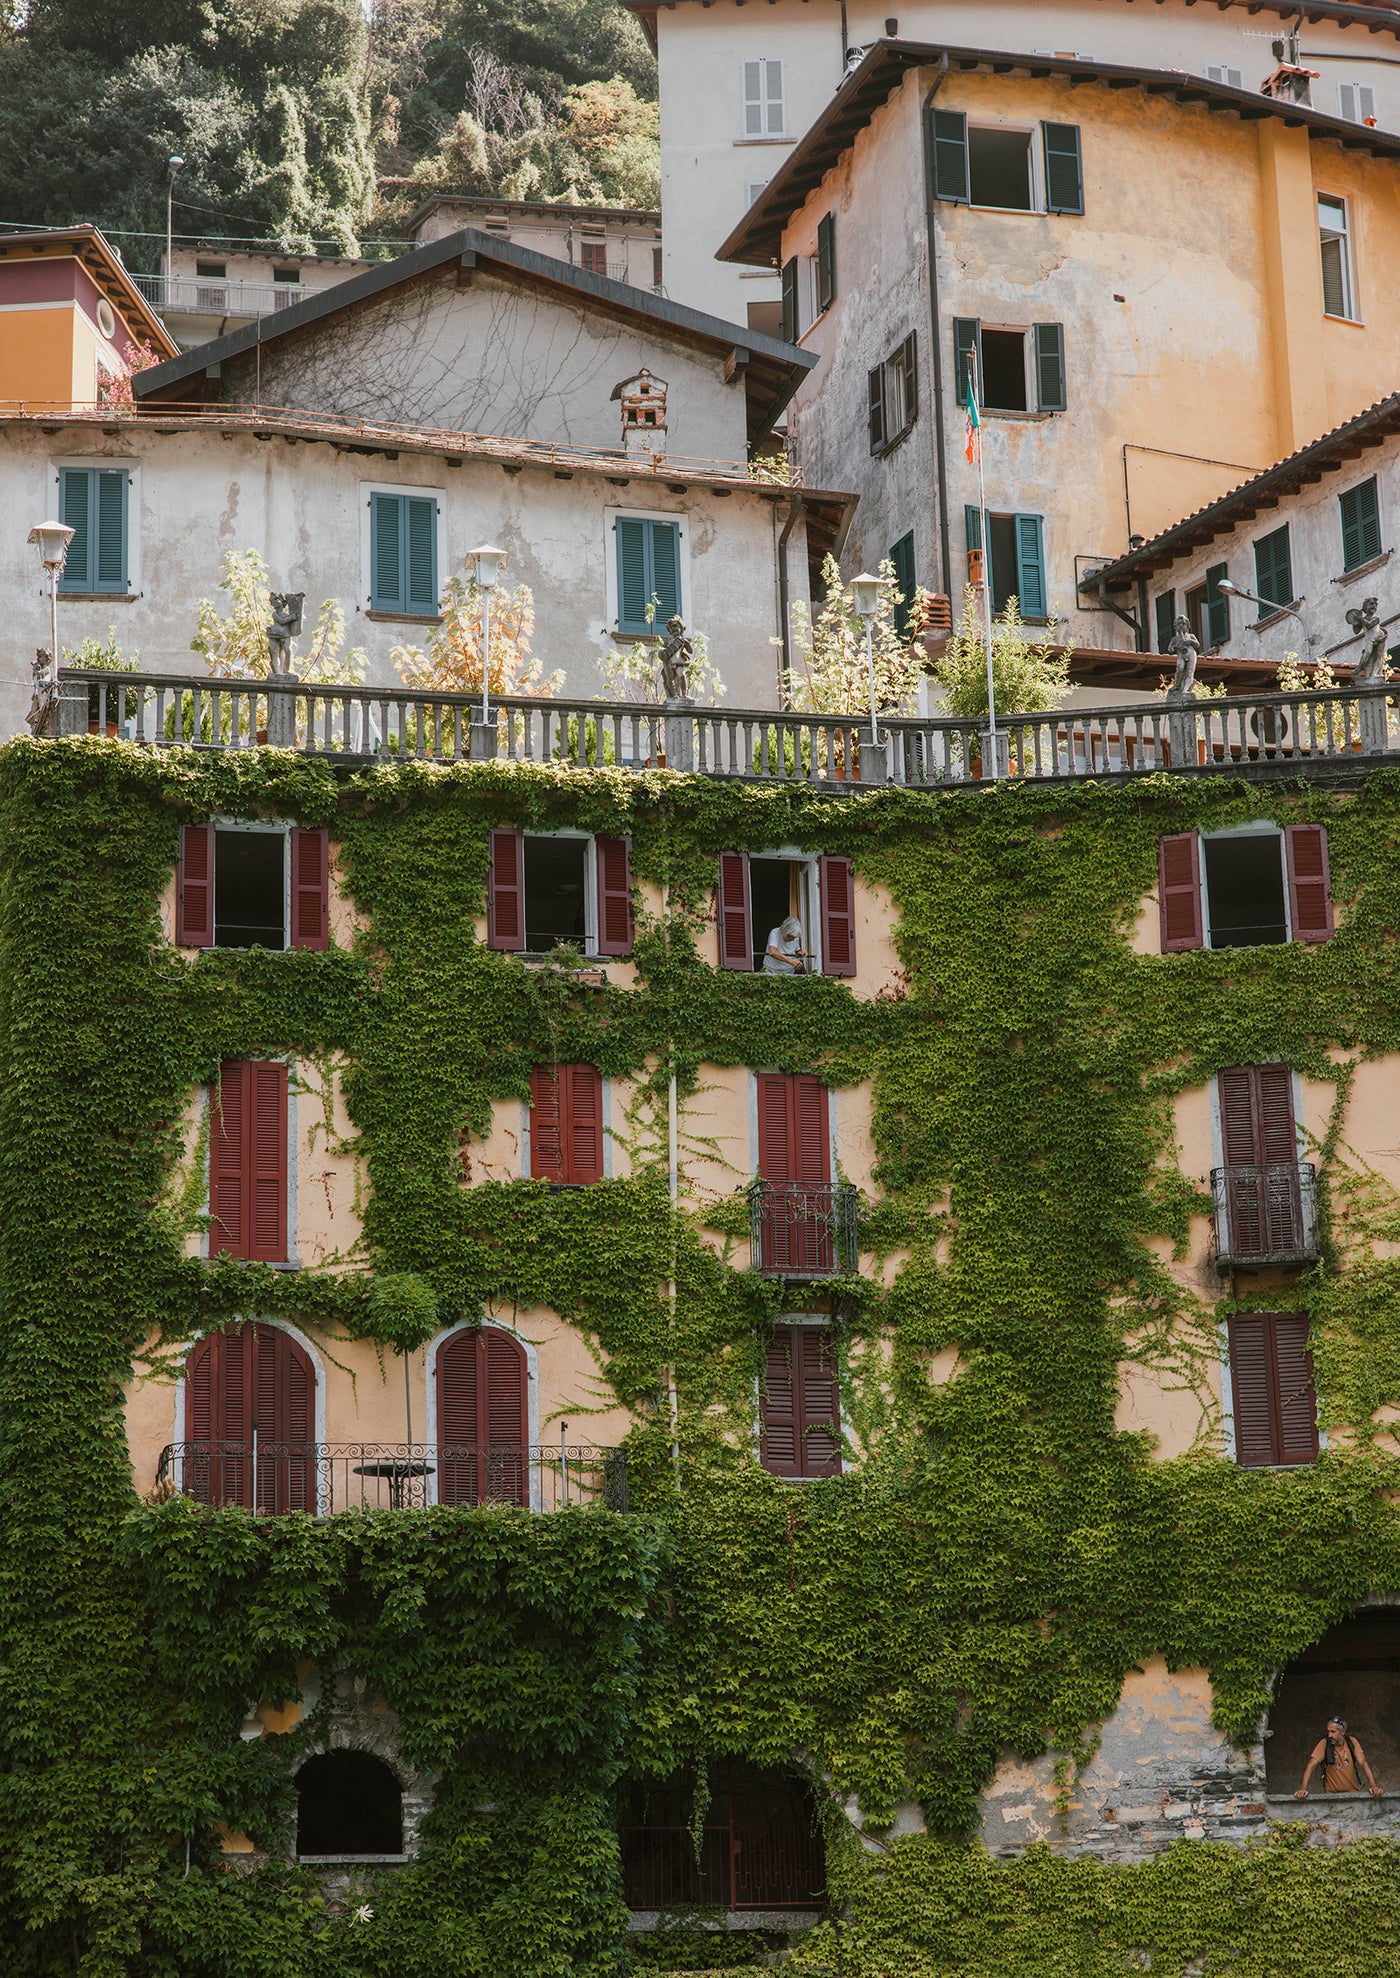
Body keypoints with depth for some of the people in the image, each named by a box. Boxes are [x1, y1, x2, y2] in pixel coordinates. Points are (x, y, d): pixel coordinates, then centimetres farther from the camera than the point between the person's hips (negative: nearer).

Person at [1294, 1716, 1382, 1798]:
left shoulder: (1352, 1742, -2)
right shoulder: (1324, 1744, -8)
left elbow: (1363, 1764, -6)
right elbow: (1311, 1765, -12)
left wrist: (1373, 1786, -19)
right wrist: (1303, 1788, -25)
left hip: (1353, 1792, 2)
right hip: (1332, 1793, -2)